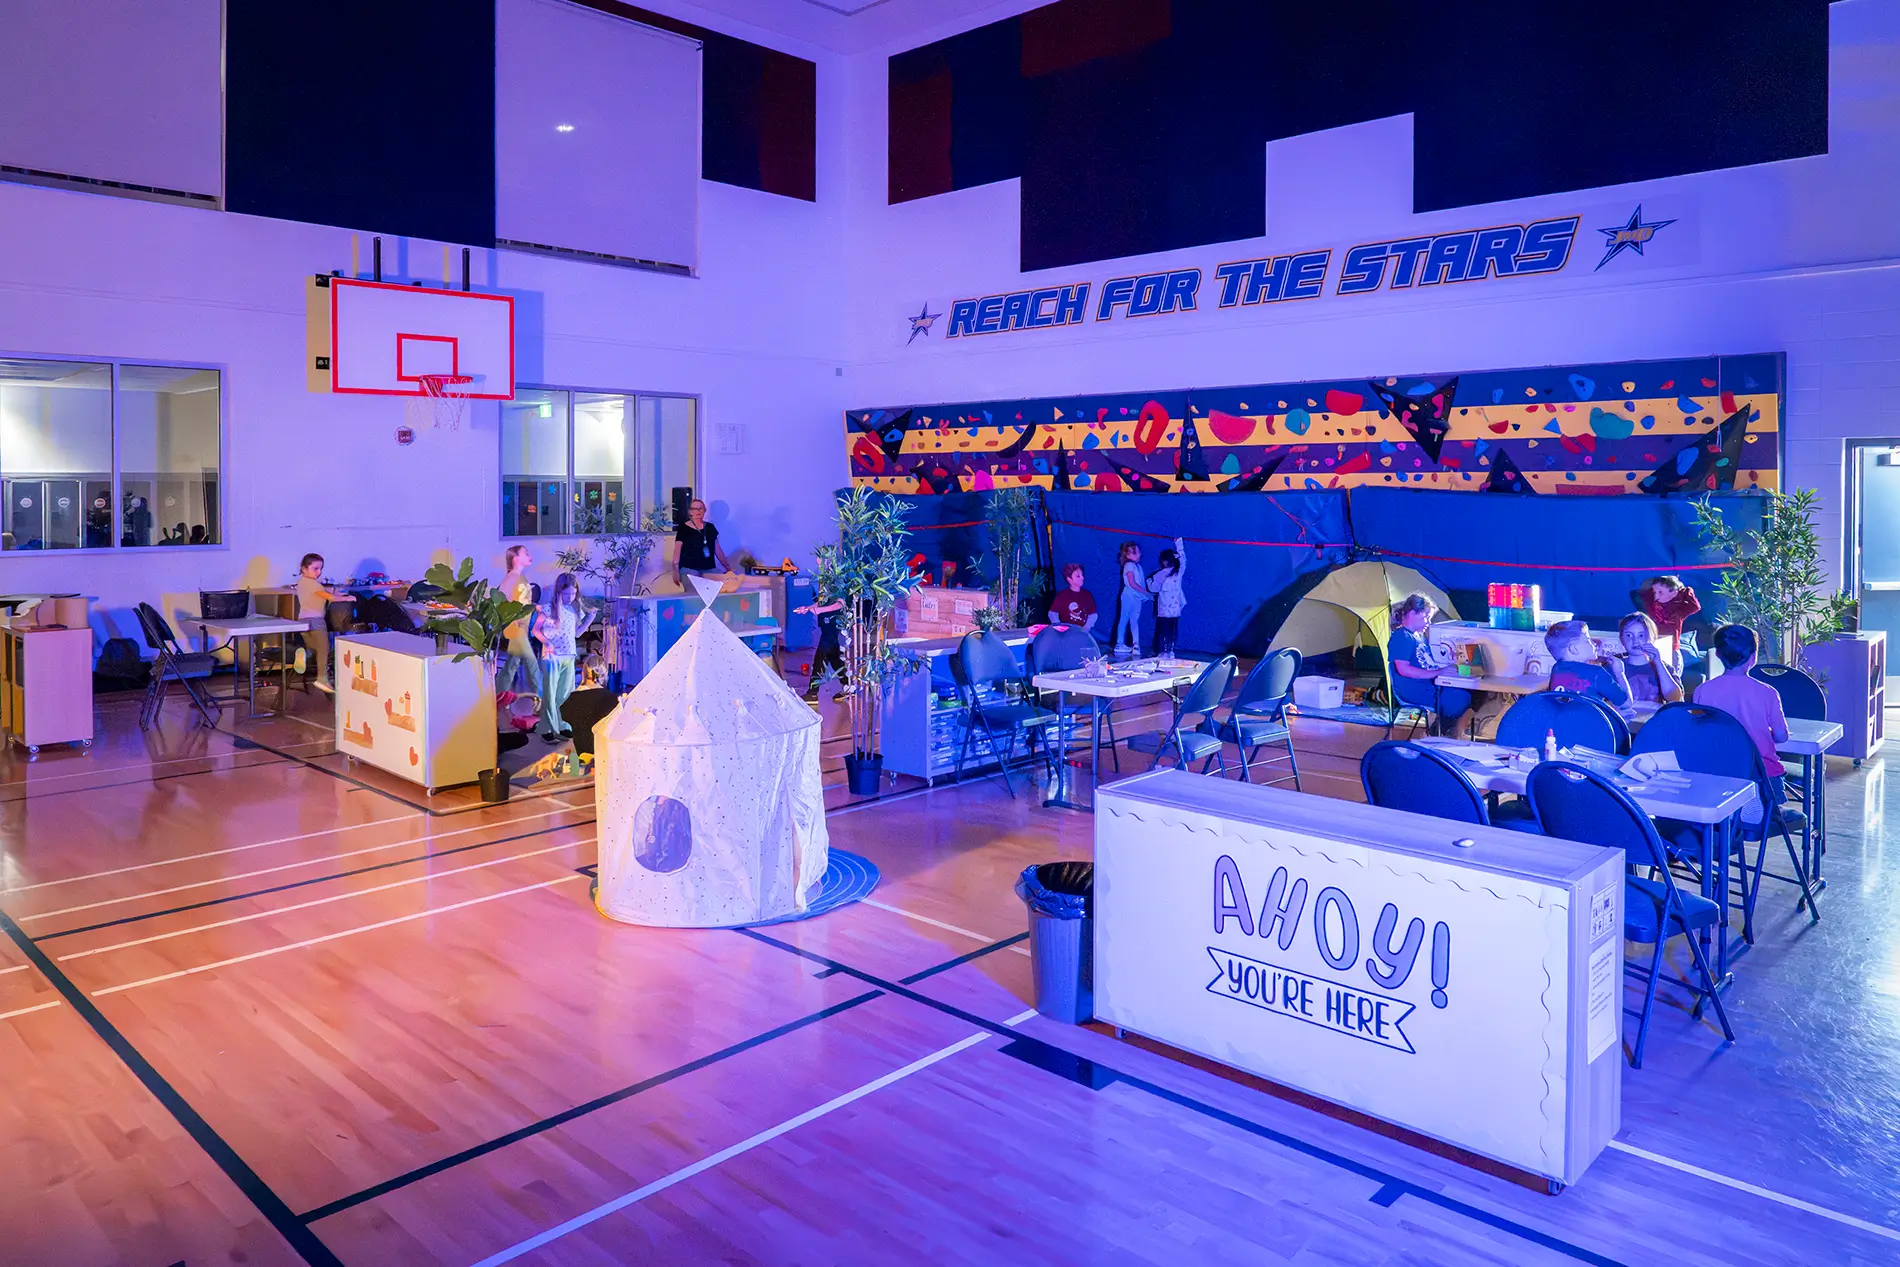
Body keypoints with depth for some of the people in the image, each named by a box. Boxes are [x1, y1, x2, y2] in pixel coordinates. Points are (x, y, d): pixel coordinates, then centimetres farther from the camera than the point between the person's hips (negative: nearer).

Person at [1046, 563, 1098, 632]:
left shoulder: (1087, 595, 9)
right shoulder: (1062, 595, 0)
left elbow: (1093, 615, 8)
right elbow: (1052, 613, -2)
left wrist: (1085, 629, -7)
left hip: (1082, 631, 2)